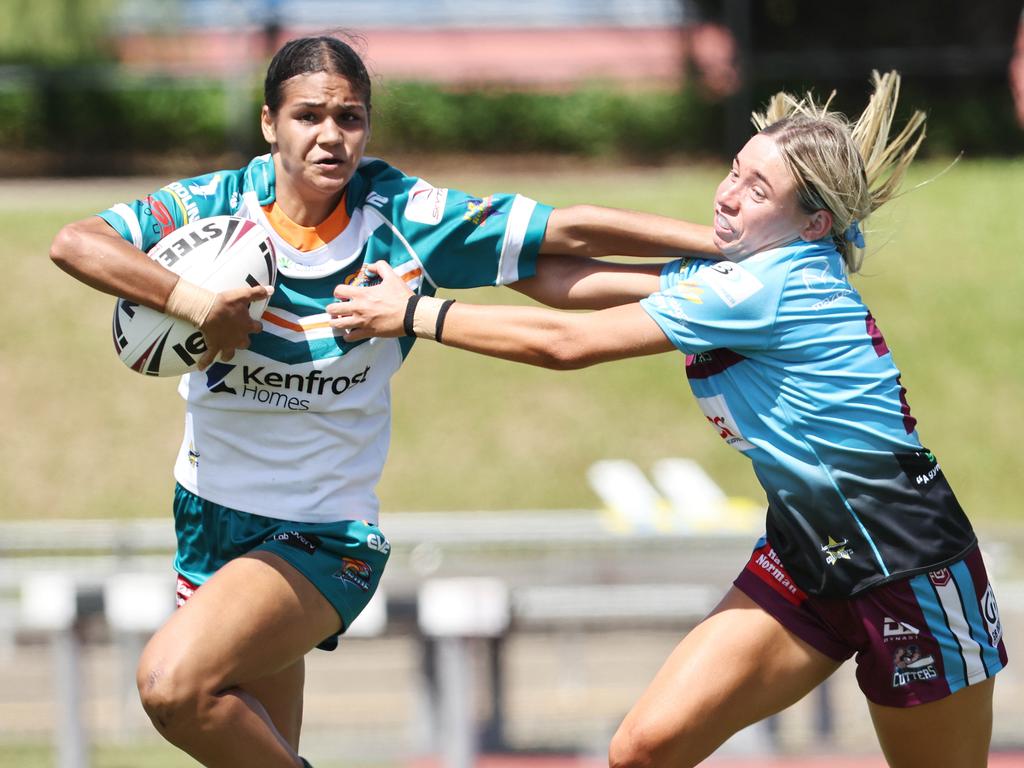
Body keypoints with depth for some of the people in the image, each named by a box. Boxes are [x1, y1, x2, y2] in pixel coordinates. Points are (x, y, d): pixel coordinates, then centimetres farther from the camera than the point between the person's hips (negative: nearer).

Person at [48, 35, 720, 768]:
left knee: (173, 682, -27)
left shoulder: (404, 217, -10)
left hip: (325, 535, -4)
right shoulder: (217, 205, -7)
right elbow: (74, 242, -18)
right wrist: (189, 298, -34)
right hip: (210, 516, 4)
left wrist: (726, 247, -12)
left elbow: (567, 236, -7)